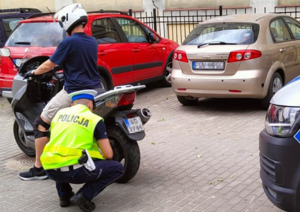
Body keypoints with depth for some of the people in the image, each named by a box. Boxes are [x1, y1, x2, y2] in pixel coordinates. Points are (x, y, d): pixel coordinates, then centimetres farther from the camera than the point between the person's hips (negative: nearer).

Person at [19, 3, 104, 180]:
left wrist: (33, 72, 14)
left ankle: (39, 169, 5)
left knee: (41, 124, 3)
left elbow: (49, 65, -5)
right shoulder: (93, 42, 9)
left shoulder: (69, 42, -12)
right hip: (95, 90, 7)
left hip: (74, 93, -7)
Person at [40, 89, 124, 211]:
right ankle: (84, 196, -4)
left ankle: (63, 195, 23)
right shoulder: (95, 120, 4)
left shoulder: (59, 113, 18)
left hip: (51, 171, 6)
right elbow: (108, 154, 2)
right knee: (118, 168, 9)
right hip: (74, 171, -5)